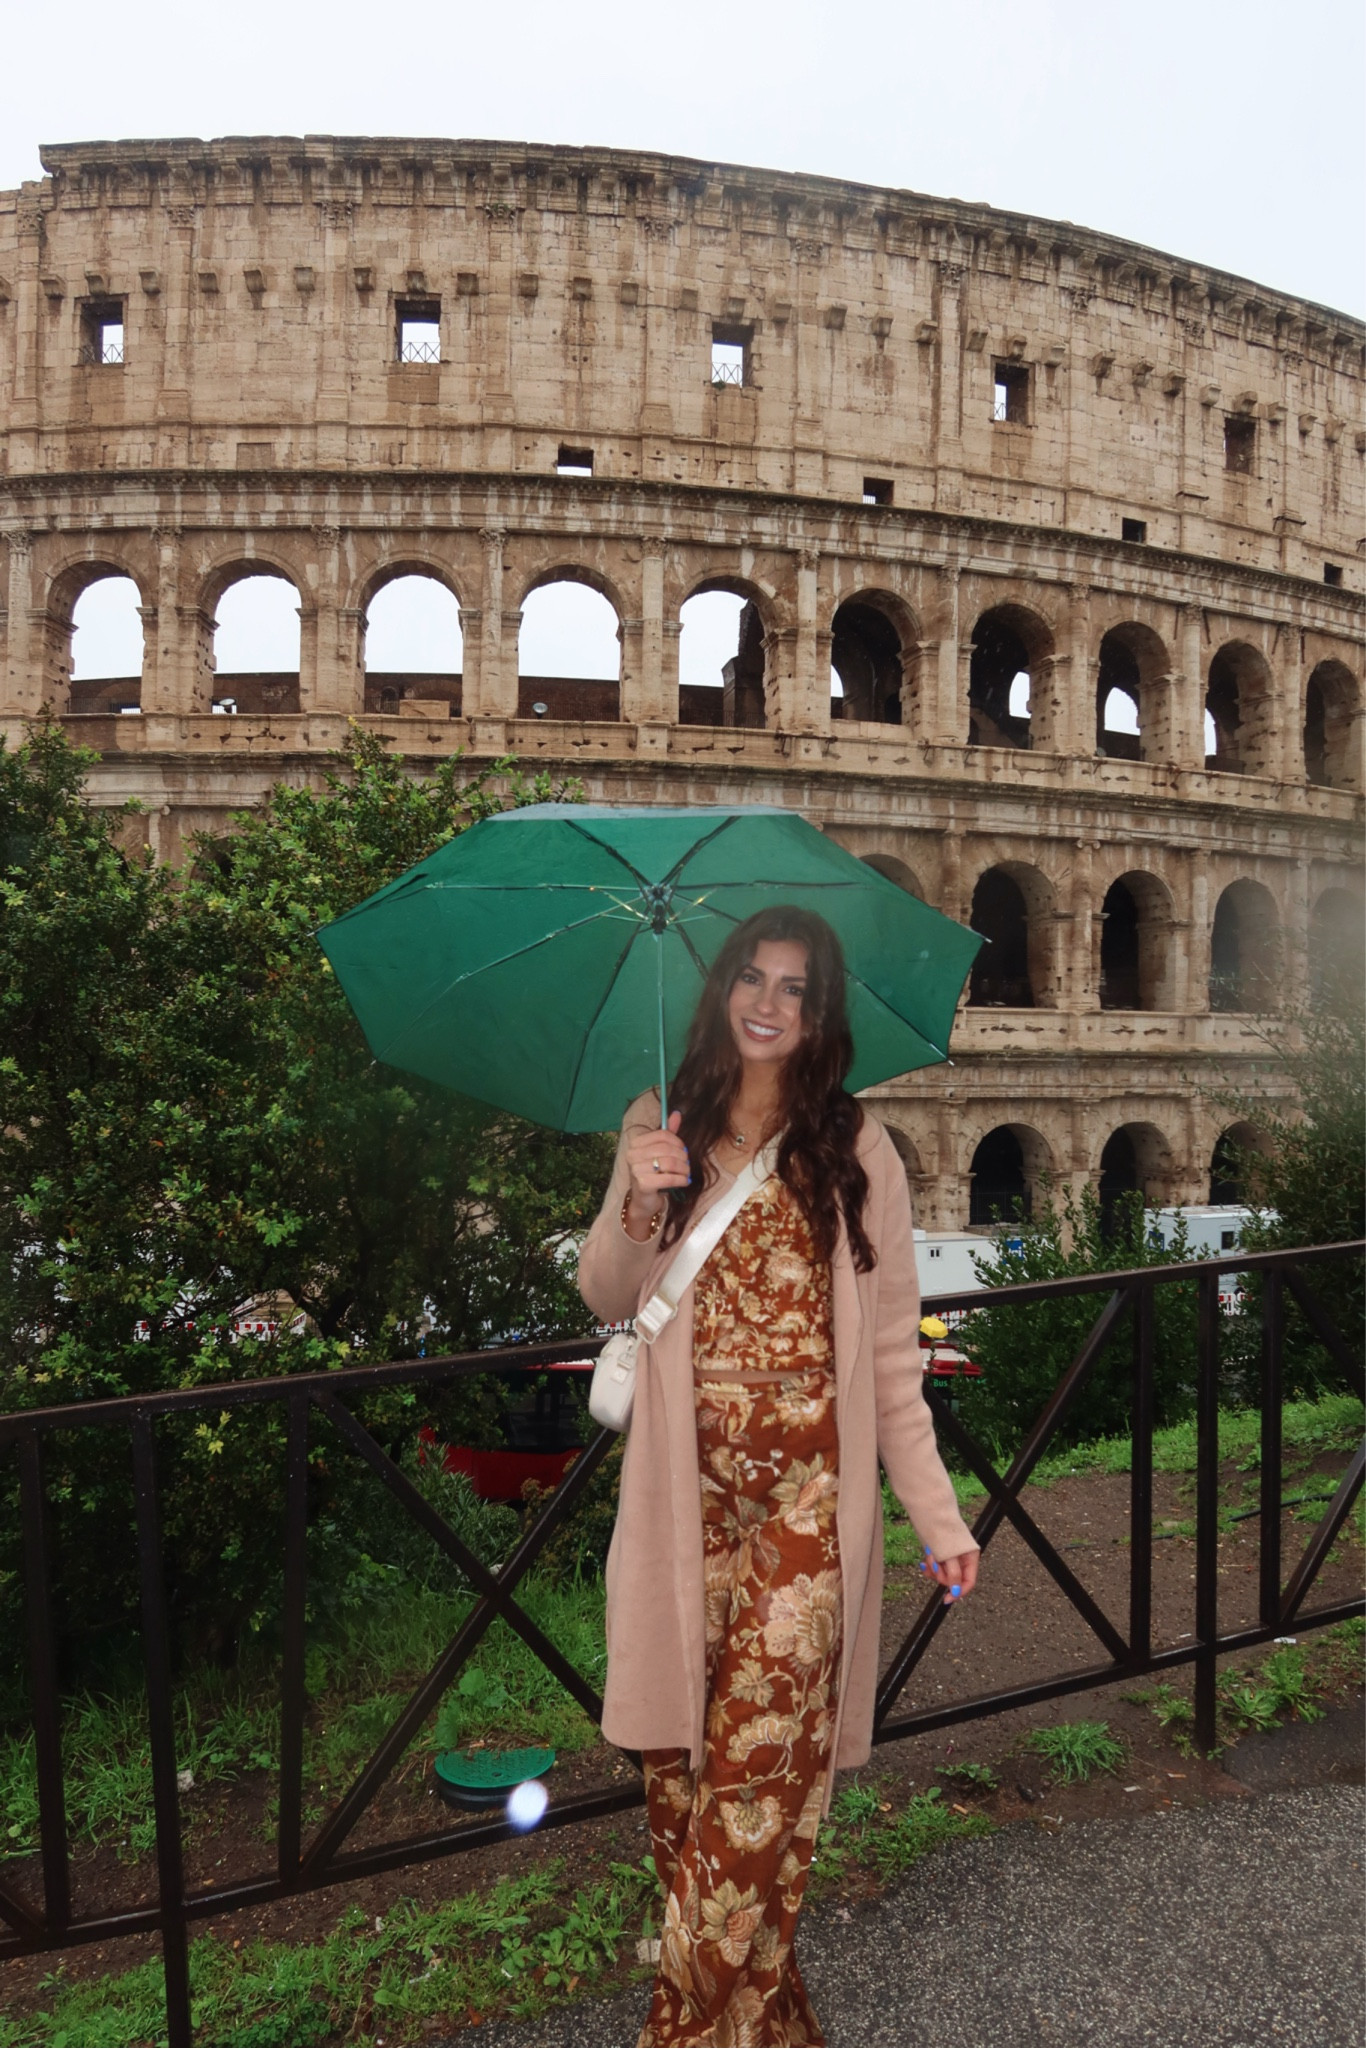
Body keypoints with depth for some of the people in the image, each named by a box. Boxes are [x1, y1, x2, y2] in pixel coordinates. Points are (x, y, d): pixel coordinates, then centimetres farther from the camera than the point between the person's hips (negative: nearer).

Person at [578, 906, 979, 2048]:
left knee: (763, 1756, -3)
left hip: (809, 1491, -2)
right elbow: (606, 1303, 5)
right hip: (687, 1487, 2)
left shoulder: (856, 1149, 1)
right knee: (680, 1746, 7)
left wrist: (938, 1512, -4)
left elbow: (890, 1348, 1)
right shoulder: (661, 1129, 6)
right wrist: (636, 1210, -16)